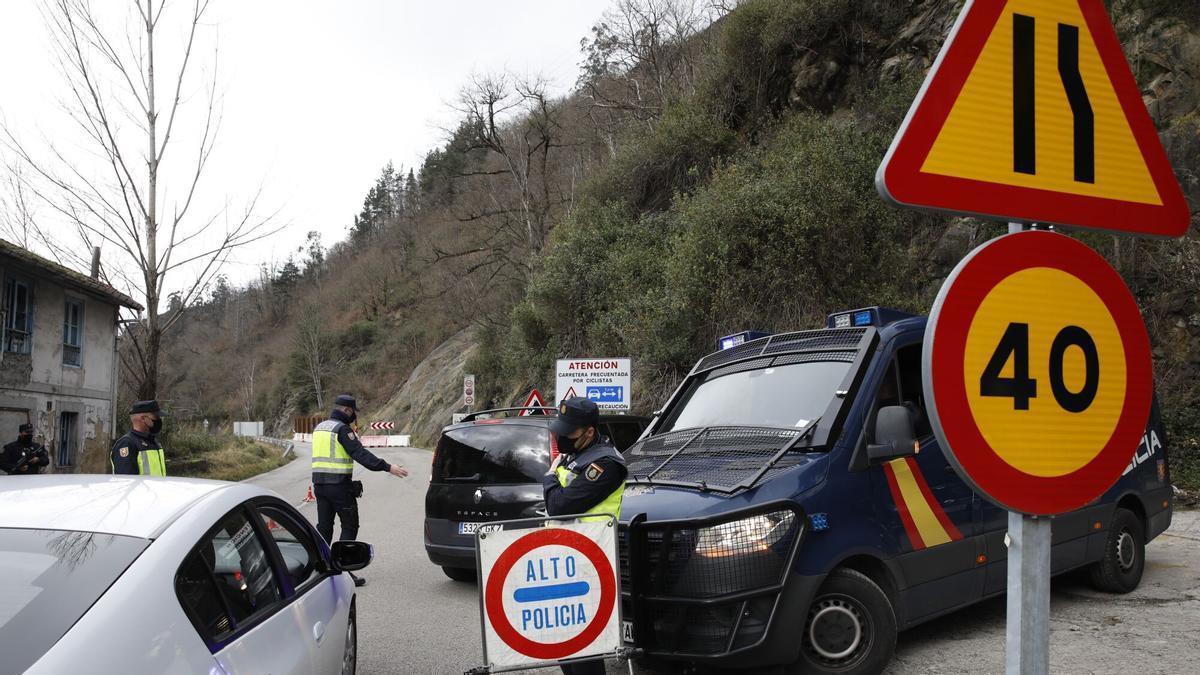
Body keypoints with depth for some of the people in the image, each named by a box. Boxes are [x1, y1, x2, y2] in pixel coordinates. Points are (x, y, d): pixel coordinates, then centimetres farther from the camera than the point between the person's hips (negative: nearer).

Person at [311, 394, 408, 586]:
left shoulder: (319, 428, 15)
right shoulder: (342, 429, -13)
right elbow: (360, 454, -22)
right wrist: (387, 467, -25)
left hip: (319, 483, 8)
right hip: (339, 485, -8)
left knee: (324, 527, 13)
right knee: (349, 526, 0)